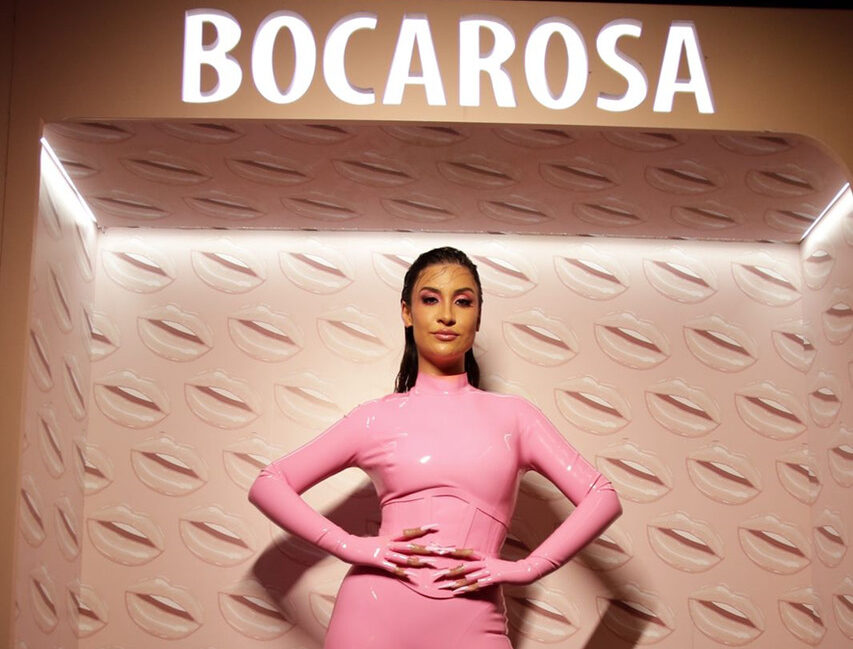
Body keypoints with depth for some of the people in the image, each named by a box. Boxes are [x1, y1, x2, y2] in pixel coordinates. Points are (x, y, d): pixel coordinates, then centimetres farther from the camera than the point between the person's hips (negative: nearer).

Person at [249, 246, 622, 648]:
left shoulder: (511, 415, 8)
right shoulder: (377, 418, 6)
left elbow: (603, 498, 4)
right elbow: (268, 486, 5)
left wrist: (525, 568, -6)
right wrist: (351, 547, -7)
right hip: (376, 615, 0)